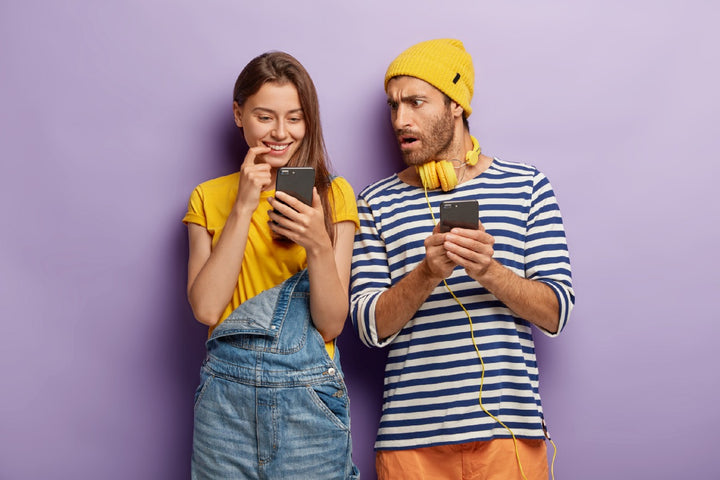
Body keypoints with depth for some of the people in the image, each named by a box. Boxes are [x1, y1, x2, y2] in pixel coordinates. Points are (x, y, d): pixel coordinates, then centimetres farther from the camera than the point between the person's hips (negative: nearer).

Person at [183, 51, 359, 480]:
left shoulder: (334, 195, 1)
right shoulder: (209, 198, 6)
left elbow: (332, 324, -4)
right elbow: (206, 308, -8)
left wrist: (318, 245, -21)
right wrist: (243, 207, -10)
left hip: (309, 394, -1)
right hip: (226, 392, 1)